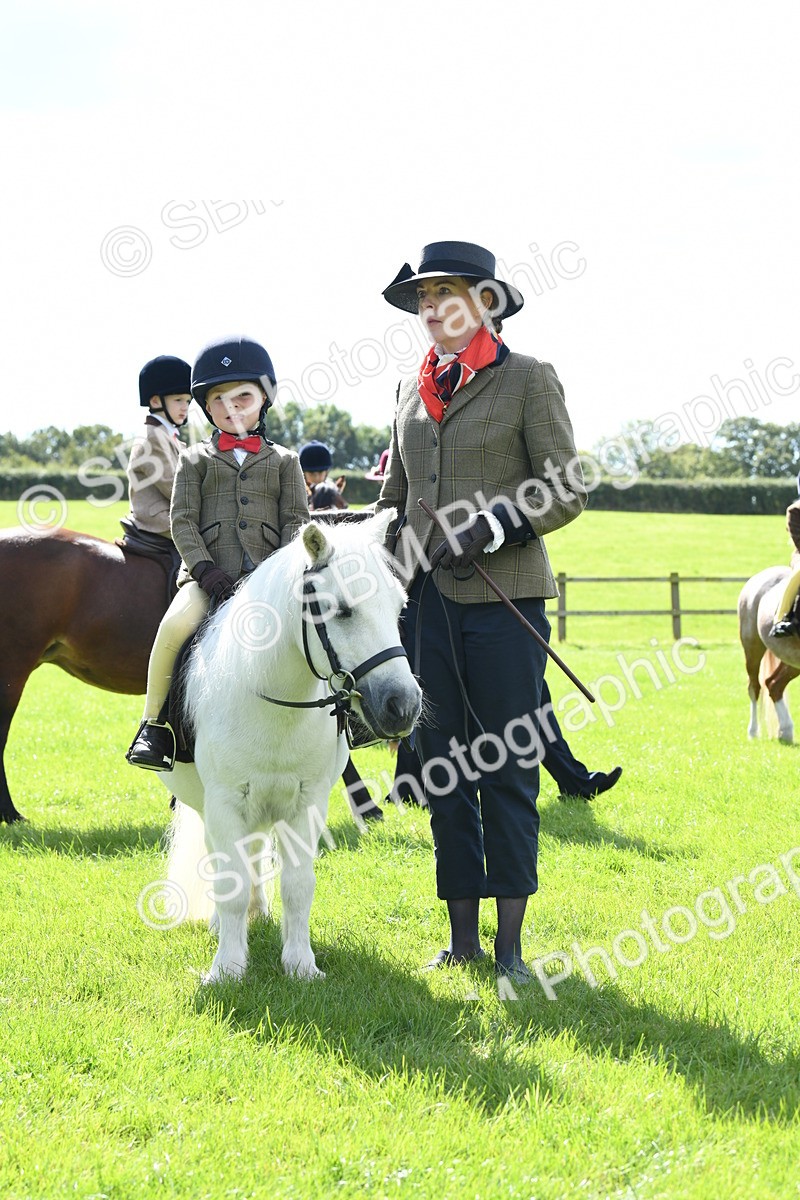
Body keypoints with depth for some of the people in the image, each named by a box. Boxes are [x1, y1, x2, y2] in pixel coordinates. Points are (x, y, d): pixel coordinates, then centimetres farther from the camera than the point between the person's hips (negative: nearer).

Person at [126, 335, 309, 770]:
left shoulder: (284, 461, 18)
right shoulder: (195, 460, 16)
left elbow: (296, 521, 10)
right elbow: (182, 521, 6)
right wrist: (206, 570, -10)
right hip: (209, 577, -1)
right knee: (176, 624, -31)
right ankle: (155, 723, -15)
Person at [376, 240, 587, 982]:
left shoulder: (529, 380, -3)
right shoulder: (415, 389, 13)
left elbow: (567, 494, -7)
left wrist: (492, 528, -20)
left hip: (504, 596, -5)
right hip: (426, 597, 5)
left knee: (506, 768, -2)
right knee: (443, 767, 8)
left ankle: (510, 943, 5)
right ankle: (462, 935, 16)